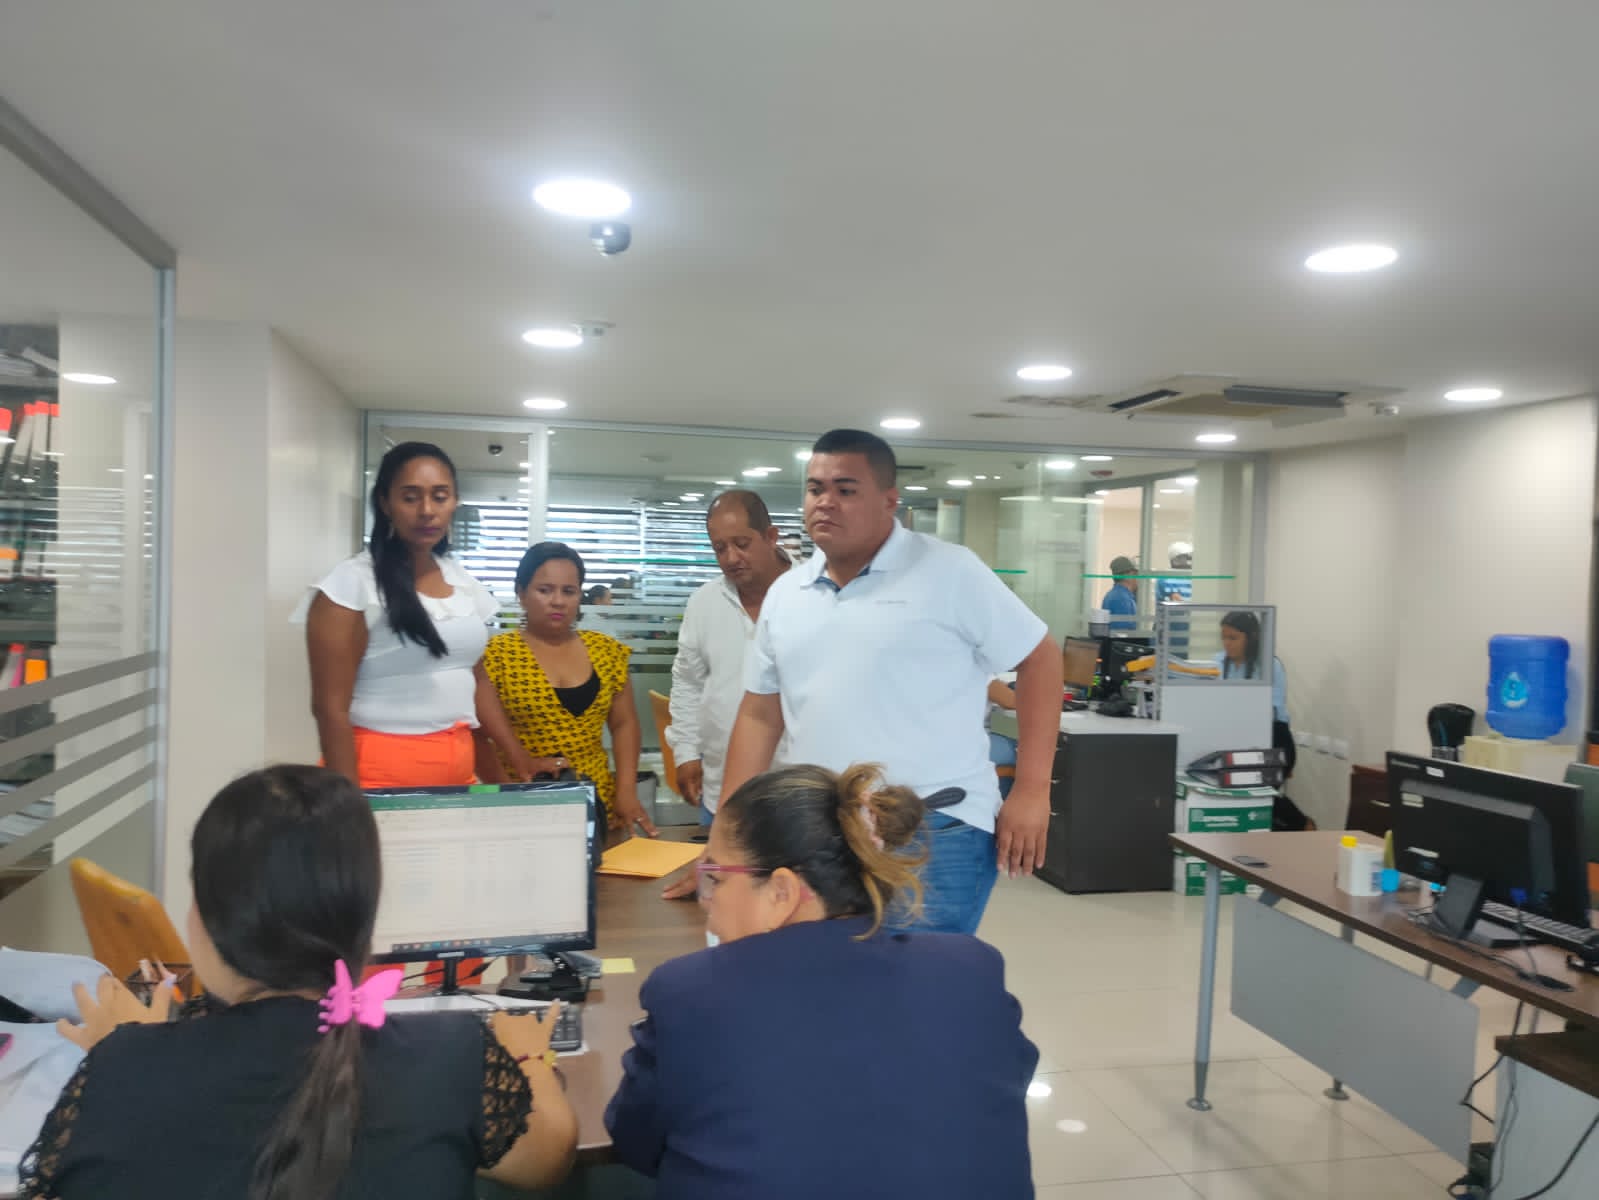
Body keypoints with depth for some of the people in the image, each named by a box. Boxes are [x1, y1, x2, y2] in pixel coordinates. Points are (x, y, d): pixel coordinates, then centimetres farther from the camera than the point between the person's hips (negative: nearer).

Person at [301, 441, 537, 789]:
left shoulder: (463, 581, 8)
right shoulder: (353, 583, -10)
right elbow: (330, 706, -12)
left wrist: (519, 758, 10)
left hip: (456, 768, 6)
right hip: (381, 771, -6)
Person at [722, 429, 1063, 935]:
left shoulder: (950, 572, -6)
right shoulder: (784, 593, 10)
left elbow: (1038, 659, -3)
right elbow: (760, 716, 13)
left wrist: (1031, 791, -8)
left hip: (935, 832, -5)